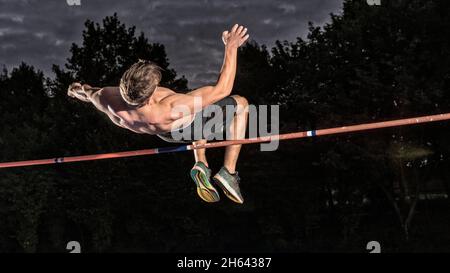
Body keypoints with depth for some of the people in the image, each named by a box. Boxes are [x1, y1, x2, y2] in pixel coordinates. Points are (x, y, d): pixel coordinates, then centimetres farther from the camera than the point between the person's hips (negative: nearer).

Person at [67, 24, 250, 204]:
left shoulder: (109, 102, -37)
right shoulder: (169, 110, -50)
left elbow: (92, 94, -9)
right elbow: (222, 89, -41)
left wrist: (82, 91, 15)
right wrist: (231, 47, -33)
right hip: (187, 128, -6)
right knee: (240, 103, 20)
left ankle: (200, 164, 22)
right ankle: (228, 172, 12)